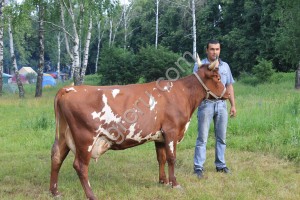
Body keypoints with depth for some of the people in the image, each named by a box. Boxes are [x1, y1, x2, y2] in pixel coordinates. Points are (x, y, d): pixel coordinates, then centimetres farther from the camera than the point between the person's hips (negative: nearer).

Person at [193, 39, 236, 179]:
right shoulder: (200, 66, 0)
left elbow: (229, 86, 16)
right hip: (205, 104, -4)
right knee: (202, 137, -4)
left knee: (221, 137, 9)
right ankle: (198, 167, -2)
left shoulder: (225, 66, 13)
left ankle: (220, 165, 19)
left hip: (221, 104, 4)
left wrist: (233, 105, 11)